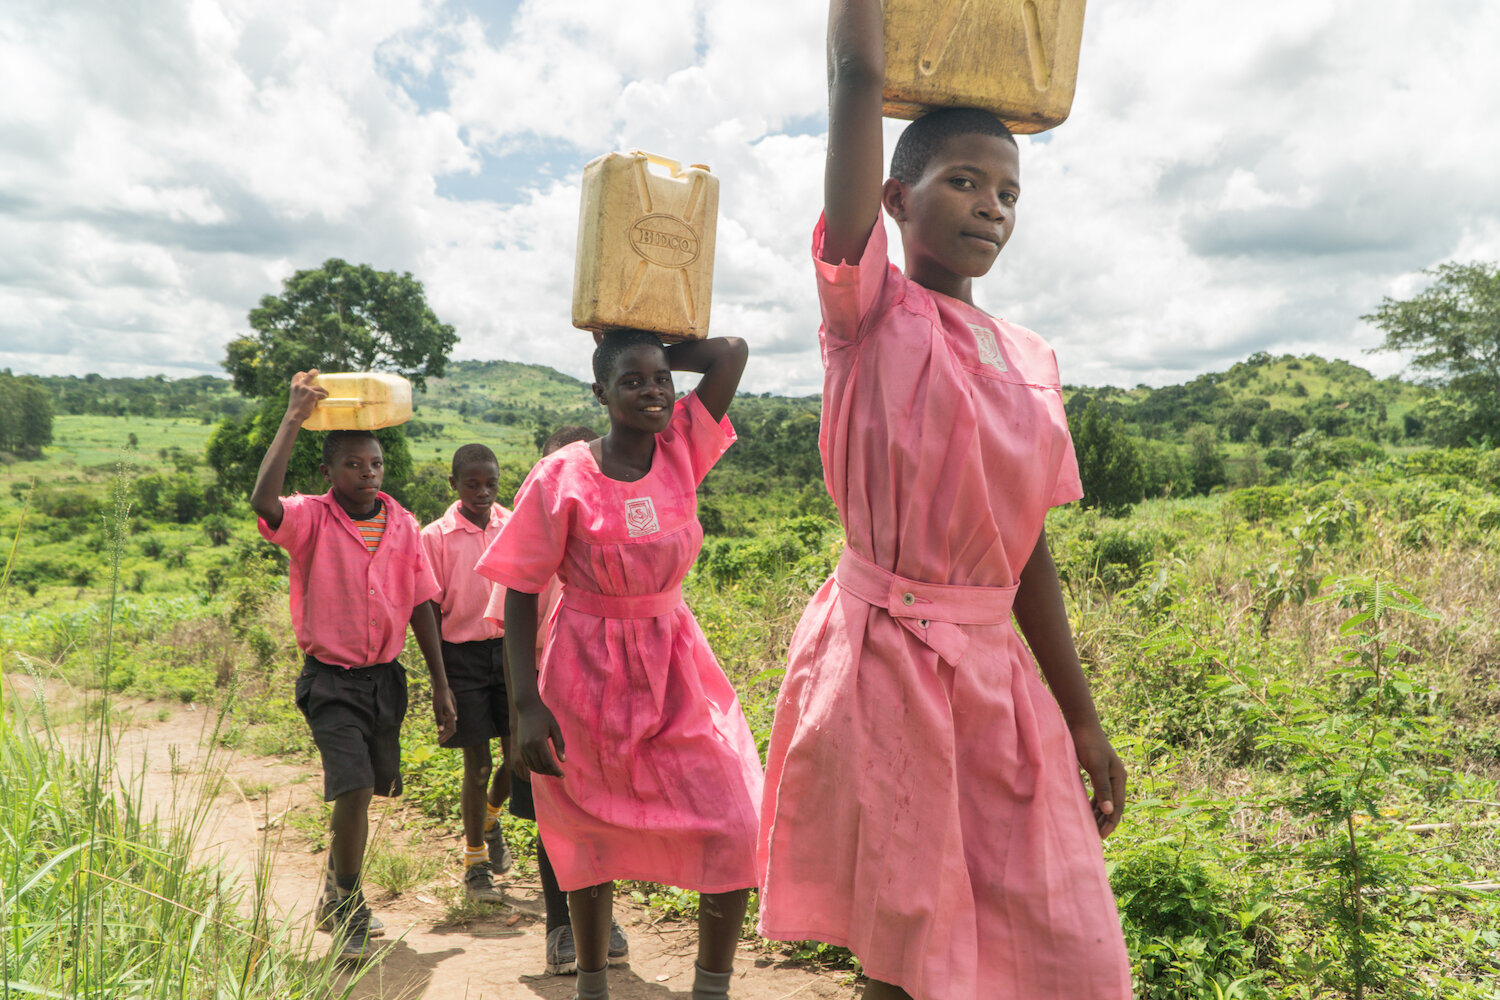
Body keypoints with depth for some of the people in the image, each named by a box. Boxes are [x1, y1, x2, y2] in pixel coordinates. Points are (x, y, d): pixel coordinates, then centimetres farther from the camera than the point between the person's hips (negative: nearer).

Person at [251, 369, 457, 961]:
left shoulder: (403, 524, 1)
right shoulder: (312, 520, -10)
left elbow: (420, 605, 7)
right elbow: (263, 500, -34)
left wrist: (441, 685, 7)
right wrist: (294, 417, -30)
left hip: (386, 675, 5)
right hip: (330, 679, -4)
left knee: (367, 788, 16)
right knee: (355, 787, -15)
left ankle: (337, 896, 42)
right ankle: (348, 912, 8)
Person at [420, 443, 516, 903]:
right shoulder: (436, 537, -5)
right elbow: (431, 612, -3)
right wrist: (438, 681, -4)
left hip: (510, 648, 3)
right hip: (463, 654, -3)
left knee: (519, 756, 2)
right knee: (478, 763, 2)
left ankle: (490, 819, 35)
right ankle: (475, 864, 21)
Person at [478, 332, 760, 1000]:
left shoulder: (682, 450, -5)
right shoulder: (561, 479, -13)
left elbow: (733, 351, -13)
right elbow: (521, 596, -9)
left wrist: (658, 355, -5)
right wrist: (526, 706, -14)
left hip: (675, 669, 3)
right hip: (590, 675, -3)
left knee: (734, 829, -5)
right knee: (594, 837, 14)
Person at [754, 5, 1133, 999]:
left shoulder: (1031, 358, 11)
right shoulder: (870, 309, -2)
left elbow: (1029, 543, 13)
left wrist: (1083, 717, 13)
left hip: (997, 666, 5)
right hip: (883, 653, -5)